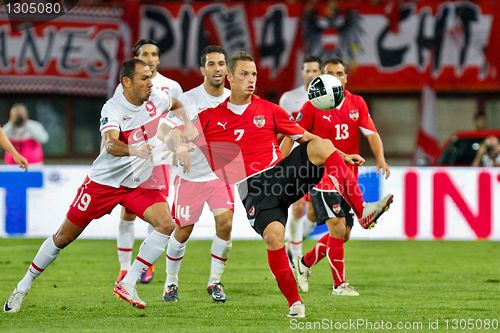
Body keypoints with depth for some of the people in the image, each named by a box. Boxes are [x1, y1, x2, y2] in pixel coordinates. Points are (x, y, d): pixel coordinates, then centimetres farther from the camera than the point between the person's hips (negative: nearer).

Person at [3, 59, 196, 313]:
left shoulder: (155, 99, -5)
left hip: (140, 182, 4)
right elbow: (111, 145, -42)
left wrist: (187, 124, 8)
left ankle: (127, 285, -15)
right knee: (63, 237, 4)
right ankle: (24, 286, 22)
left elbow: (175, 104, 22)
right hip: (104, 180, -4)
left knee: (166, 225, -20)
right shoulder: (113, 108, -22)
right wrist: (134, 150, -60)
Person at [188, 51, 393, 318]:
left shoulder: (269, 110, 12)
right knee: (274, 235, -29)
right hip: (252, 188, -2)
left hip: (281, 172, 2)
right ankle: (294, 302, -12)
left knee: (321, 146, -24)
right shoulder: (210, 116, 7)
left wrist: (341, 155, 9)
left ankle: (363, 212, -24)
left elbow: (306, 138, 16)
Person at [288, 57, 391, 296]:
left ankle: (304, 263, 29)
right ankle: (339, 284, -3)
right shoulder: (312, 107, -7)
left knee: (343, 235, 8)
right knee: (338, 229, -14)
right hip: (322, 176, -5)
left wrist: (380, 159, -19)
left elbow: (371, 133, -2)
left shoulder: (357, 104, 5)